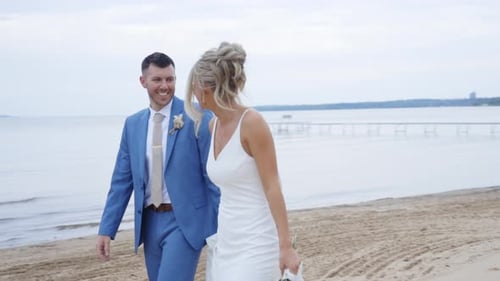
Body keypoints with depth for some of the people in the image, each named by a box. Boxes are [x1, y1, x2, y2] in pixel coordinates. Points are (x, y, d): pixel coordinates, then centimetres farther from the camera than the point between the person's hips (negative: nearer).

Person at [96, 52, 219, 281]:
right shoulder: (133, 124, 9)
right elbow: (121, 180, 11)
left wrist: (220, 227, -8)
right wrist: (106, 229, 7)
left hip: (185, 221, -5)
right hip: (150, 223, 6)